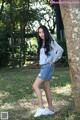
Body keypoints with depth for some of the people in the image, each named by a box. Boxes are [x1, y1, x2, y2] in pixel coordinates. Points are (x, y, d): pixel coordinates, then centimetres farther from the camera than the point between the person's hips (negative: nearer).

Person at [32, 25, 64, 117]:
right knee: (46, 88, 9)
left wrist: (53, 61, -13)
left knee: (35, 86, -16)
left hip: (48, 66, -8)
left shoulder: (51, 42, -8)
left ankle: (41, 108, -15)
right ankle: (50, 109, 15)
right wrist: (42, 65, 12)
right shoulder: (41, 43, 14)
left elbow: (60, 50, -20)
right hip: (43, 67, 8)